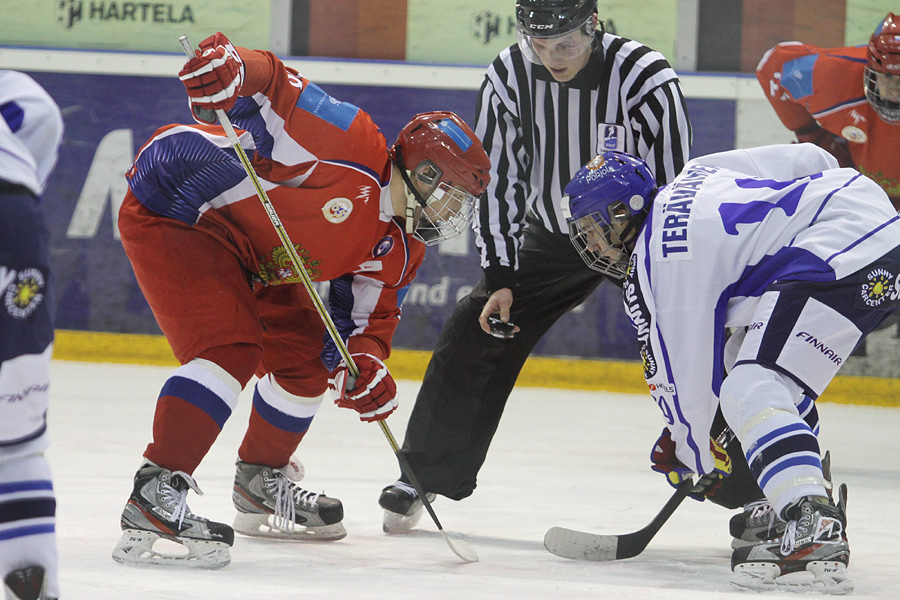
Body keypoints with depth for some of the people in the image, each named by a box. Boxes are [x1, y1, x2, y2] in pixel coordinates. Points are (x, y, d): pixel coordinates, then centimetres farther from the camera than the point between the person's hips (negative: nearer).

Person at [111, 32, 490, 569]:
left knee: (306, 354, 14)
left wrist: (364, 366, -13)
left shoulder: (399, 249, 5)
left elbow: (369, 316, 8)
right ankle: (156, 494, -30)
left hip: (250, 256, 10)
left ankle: (262, 482, 35)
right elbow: (273, 89, -27)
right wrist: (224, 63, -47)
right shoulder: (354, 147, -22)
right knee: (230, 346, -25)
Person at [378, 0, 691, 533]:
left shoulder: (648, 79, -28)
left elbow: (671, 188, -25)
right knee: (474, 337, -1)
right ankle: (426, 474, 16)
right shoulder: (511, 77, -16)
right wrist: (501, 277, -11)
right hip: (551, 234, 4)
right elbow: (497, 177, -7)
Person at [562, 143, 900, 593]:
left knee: (750, 392, -19)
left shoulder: (657, 260, -4)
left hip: (846, 261, -11)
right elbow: (809, 159, 23)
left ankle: (814, 527, -36)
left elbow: (685, 370, 0)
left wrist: (692, 454, 14)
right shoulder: (692, 177, 20)